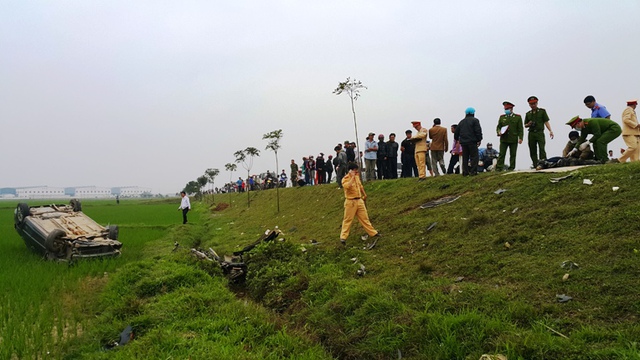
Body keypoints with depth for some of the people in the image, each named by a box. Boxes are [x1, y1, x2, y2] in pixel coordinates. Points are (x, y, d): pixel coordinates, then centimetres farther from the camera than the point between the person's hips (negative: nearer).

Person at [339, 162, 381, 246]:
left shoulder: (357, 177, 9)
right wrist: (352, 177, -28)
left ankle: (373, 233, 21)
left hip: (359, 201, 6)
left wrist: (364, 194, 31)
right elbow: (346, 186, -35)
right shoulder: (345, 179, -14)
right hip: (350, 202, -6)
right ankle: (343, 237, 5)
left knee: (364, 218, 14)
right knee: (347, 220, -1)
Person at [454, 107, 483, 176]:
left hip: (463, 142, 5)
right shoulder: (475, 120, -2)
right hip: (472, 142, -5)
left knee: (465, 157, 9)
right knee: (474, 157, -3)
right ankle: (473, 171, -10)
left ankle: (465, 172, 8)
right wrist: (479, 140, -5)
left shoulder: (461, 122, 15)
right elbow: (478, 131, -10)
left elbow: (456, 132, 19)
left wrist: (457, 139, 32)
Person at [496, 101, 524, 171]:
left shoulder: (518, 117, 7)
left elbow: (520, 129, 3)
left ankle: (512, 168, 11)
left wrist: (520, 138, -6)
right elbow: (498, 127, 13)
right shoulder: (502, 117, 12)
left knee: (513, 154, 5)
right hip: (504, 139, 1)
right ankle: (499, 168, -7)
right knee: (501, 154, -6)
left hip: (513, 140, -1)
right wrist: (499, 132, -9)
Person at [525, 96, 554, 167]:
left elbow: (546, 122, 3)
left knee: (541, 149, -17)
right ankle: (535, 166, 8)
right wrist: (528, 124, -5)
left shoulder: (542, 111, 9)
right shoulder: (528, 114, 16)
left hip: (540, 133, -3)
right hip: (531, 134, 3)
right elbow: (525, 125, 19)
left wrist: (550, 131, -9)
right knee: (532, 151, 2)